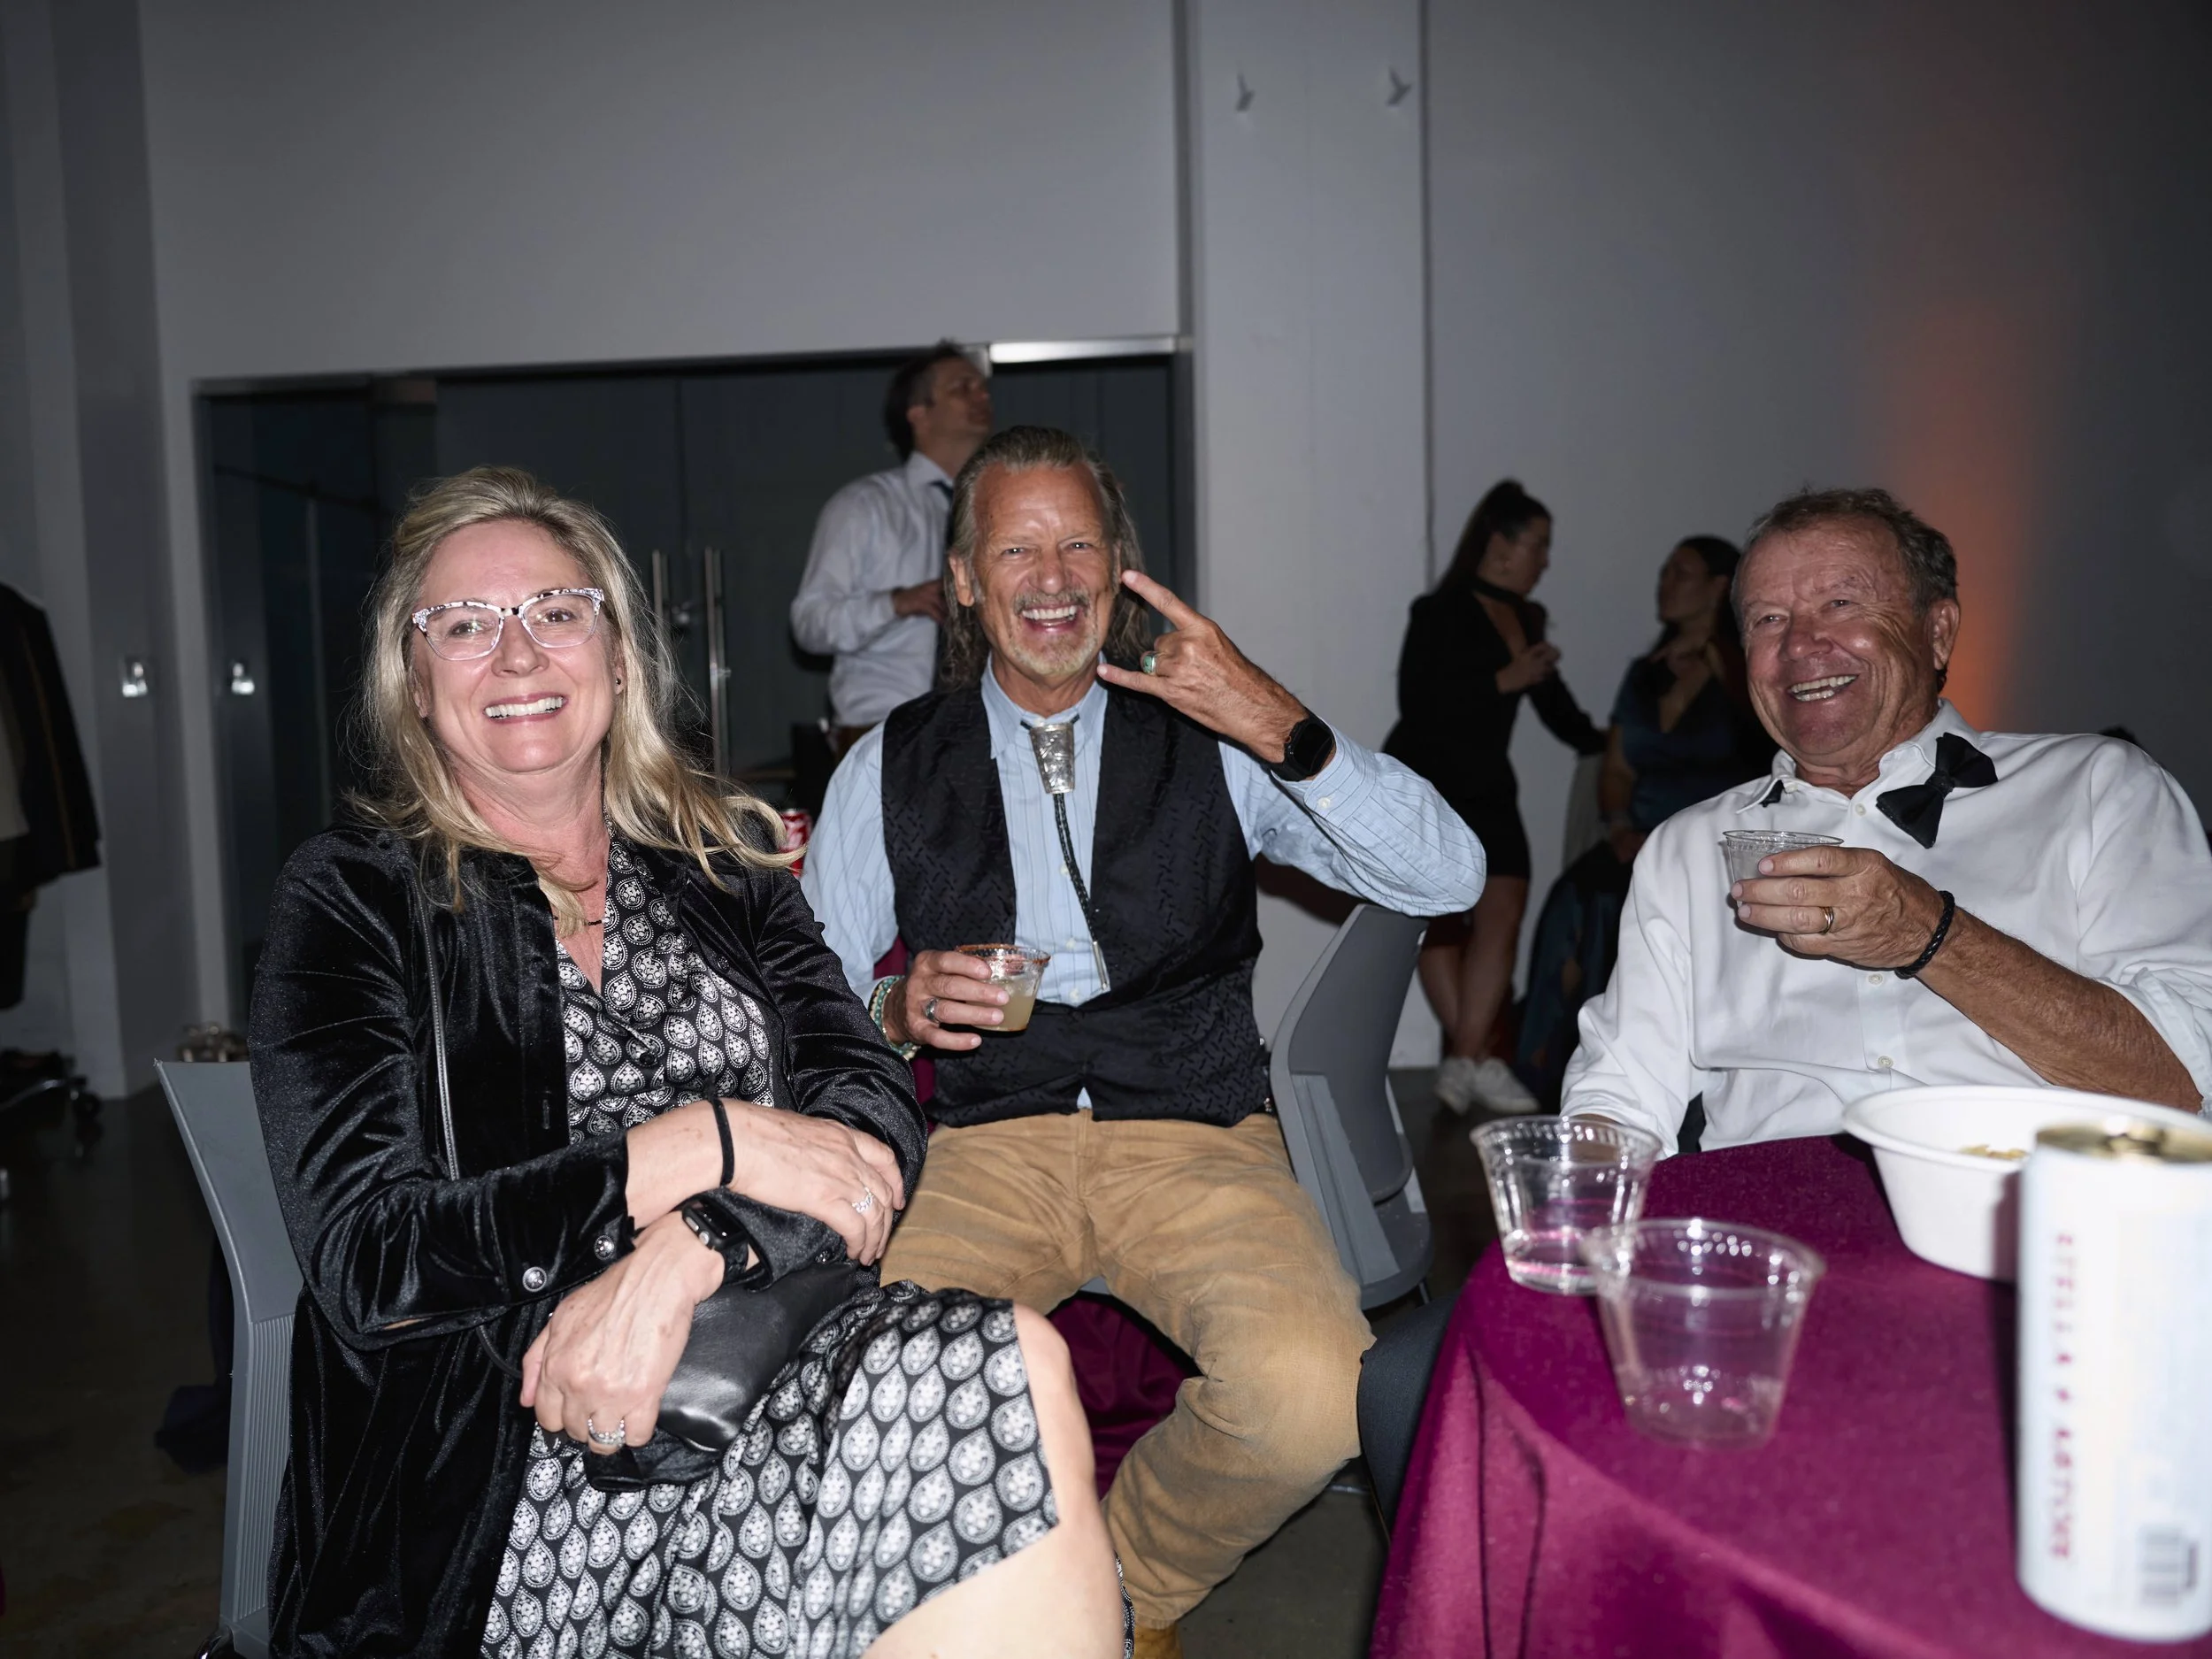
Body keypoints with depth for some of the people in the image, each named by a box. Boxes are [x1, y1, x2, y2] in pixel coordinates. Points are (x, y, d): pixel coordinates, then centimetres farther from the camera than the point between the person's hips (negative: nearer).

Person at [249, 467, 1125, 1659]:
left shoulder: (722, 858, 14)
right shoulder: (352, 898, 4)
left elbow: (872, 1111, 1)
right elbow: (364, 1265, -7)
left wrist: (678, 1261, -18)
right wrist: (702, 1146, -14)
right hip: (504, 1485, -4)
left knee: (1008, 1360, -29)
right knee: (1003, 1380, -29)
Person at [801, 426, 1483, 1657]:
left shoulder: (1210, 738, 7)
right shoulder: (892, 768, 11)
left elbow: (1448, 879, -3)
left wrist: (1283, 728, -16)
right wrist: (899, 1009, -12)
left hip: (1194, 1137, 0)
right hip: (980, 1141, 1)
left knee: (1311, 1399, -29)